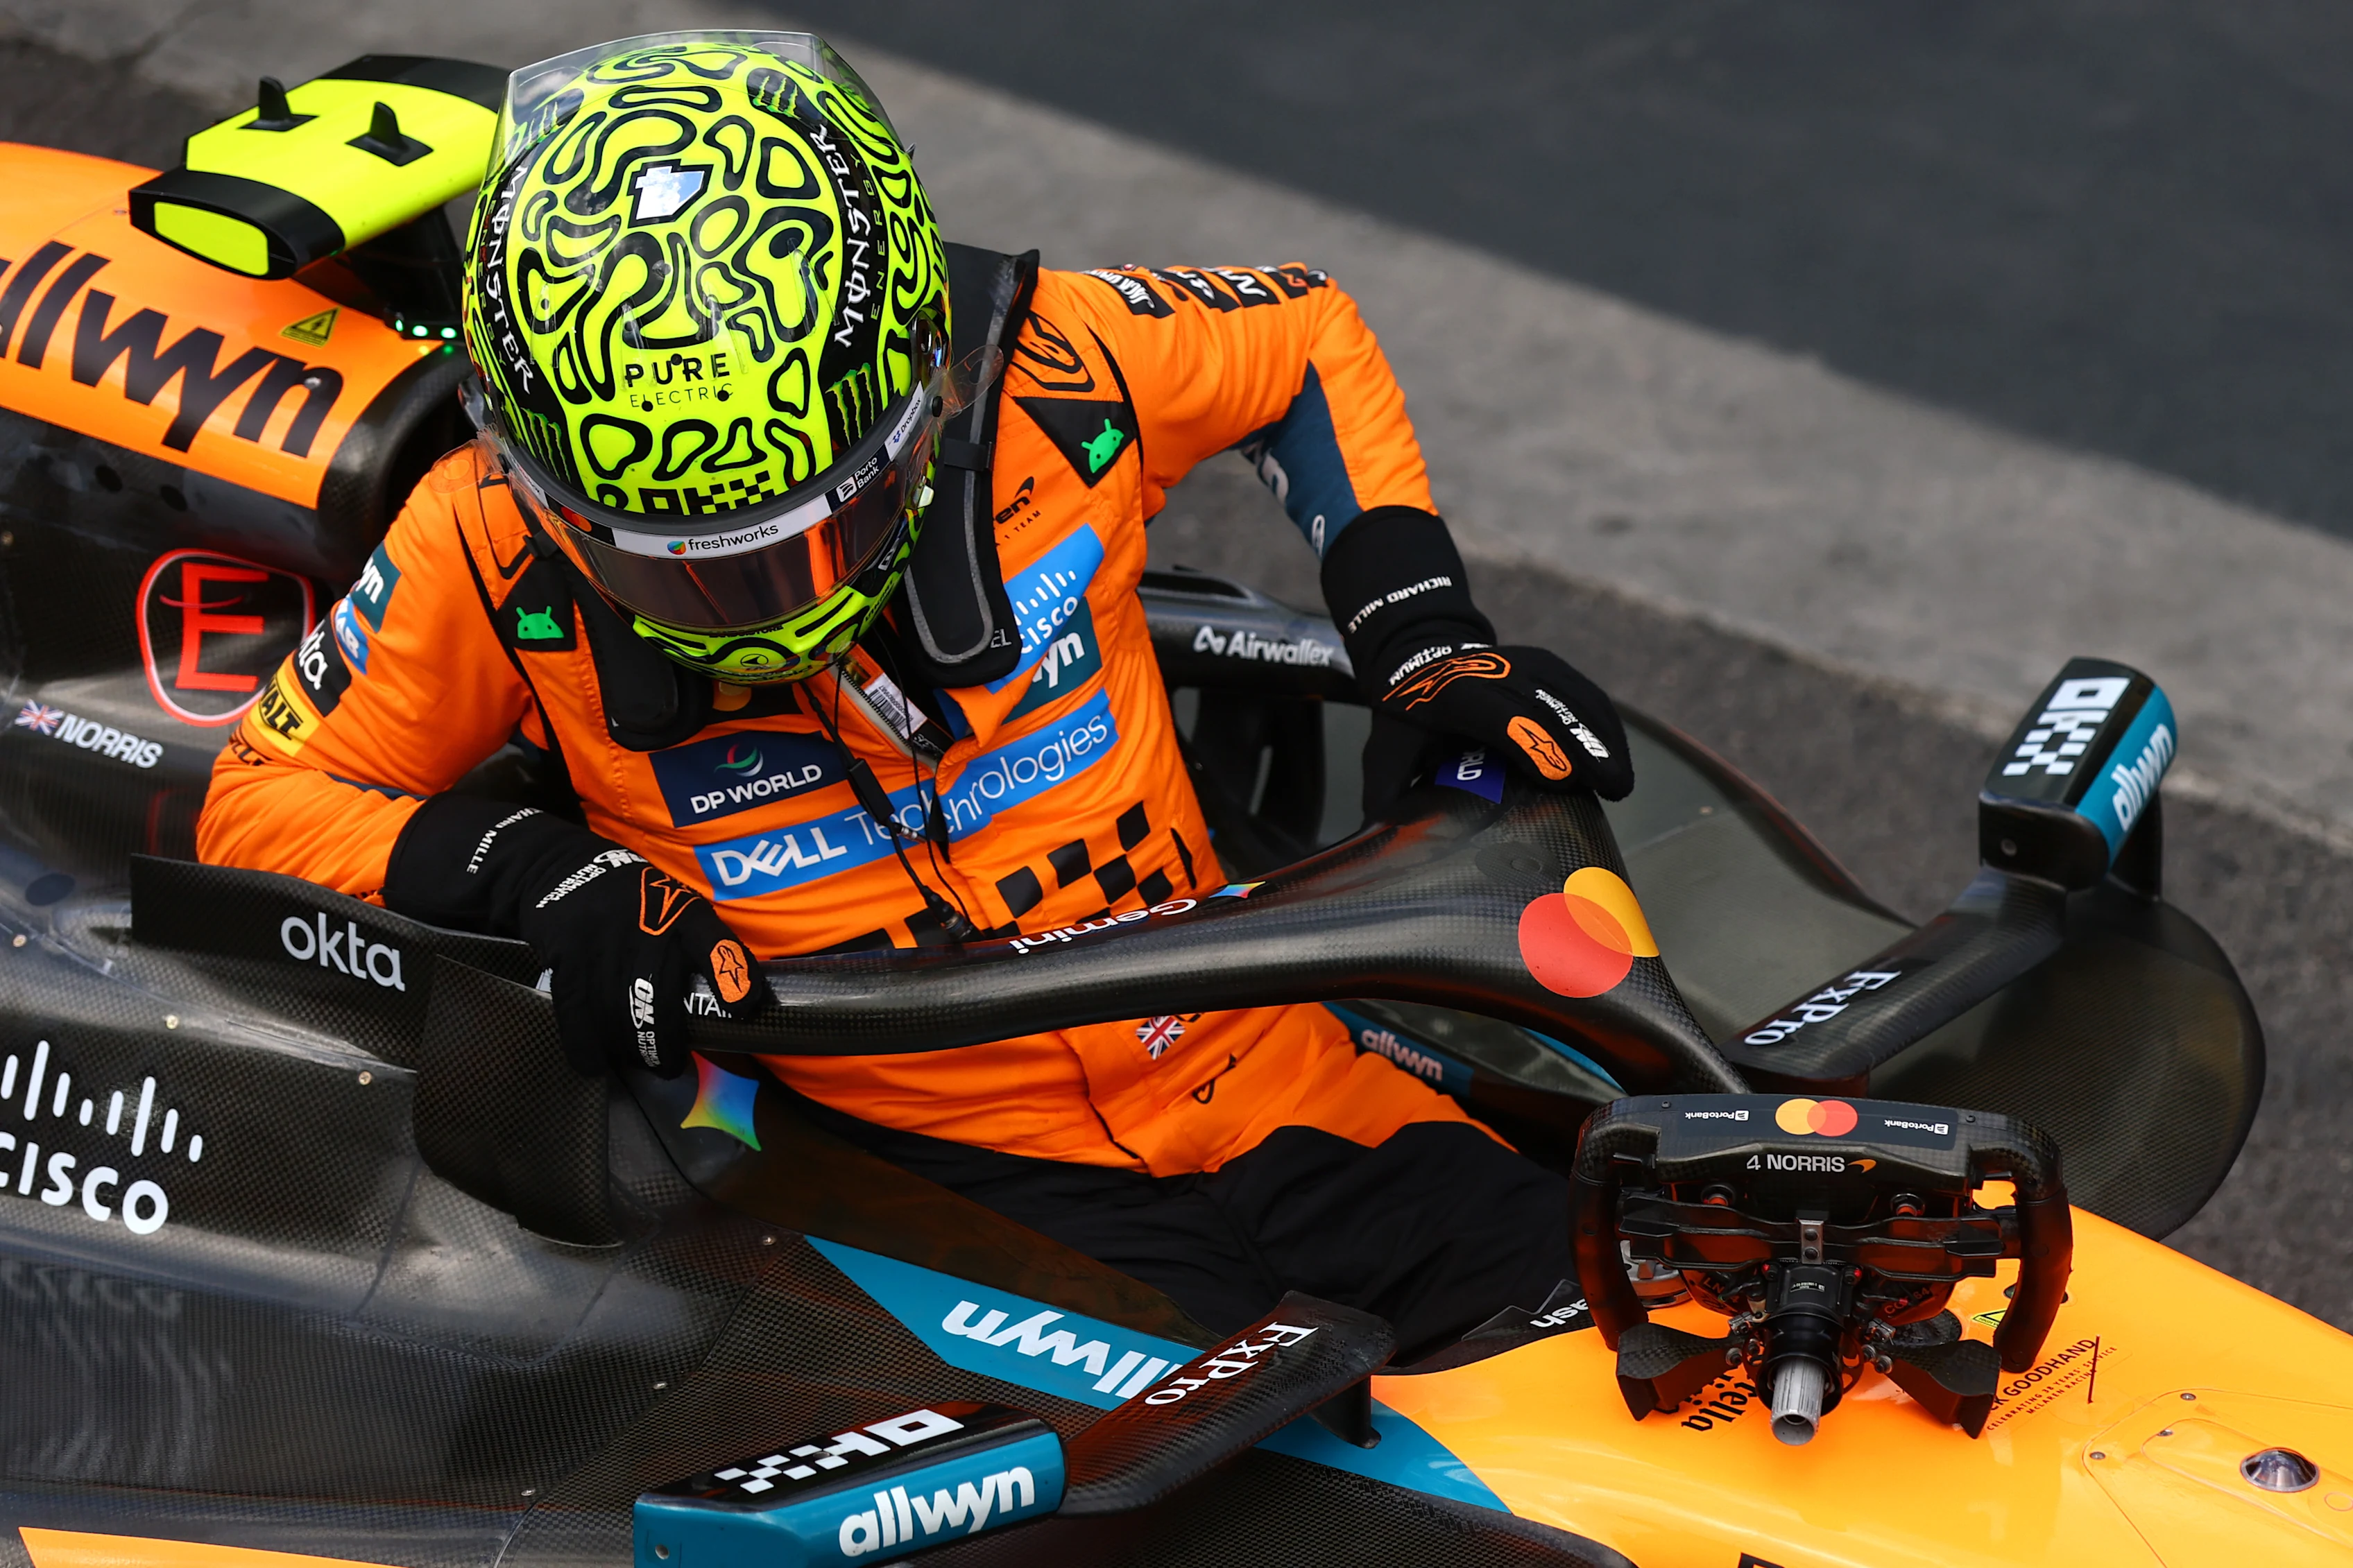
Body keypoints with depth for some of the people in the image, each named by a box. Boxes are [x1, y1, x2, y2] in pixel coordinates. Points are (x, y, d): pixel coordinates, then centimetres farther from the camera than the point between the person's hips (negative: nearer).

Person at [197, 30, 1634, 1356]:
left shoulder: (1045, 366, -9)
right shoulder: (496, 550, -11)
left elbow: (1309, 335, 11)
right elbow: (261, 801, -1)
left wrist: (1425, 637, 2)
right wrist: (530, 873, -19)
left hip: (1245, 1065, 3)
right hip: (961, 1176, -3)